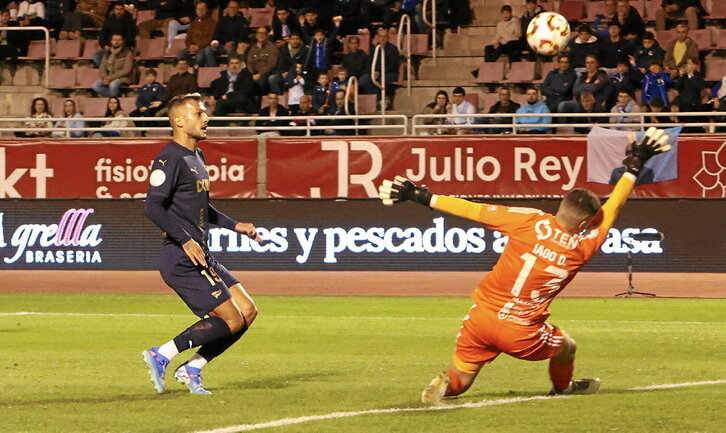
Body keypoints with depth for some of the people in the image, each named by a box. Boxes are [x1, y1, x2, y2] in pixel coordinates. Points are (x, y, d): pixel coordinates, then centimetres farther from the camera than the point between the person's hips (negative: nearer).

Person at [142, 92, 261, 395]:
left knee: (248, 312, 7)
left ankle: (191, 369, 11)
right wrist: (186, 241, -25)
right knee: (231, 320, -12)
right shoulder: (171, 158, -13)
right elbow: (152, 206, -22)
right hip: (182, 261, -10)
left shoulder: (196, 157, 19)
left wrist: (235, 226, 25)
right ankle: (162, 355, -5)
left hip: (202, 257, 10)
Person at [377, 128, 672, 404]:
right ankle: (563, 387, 53)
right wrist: (635, 166, 20)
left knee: (460, 378, 16)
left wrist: (420, 197, -1)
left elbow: (473, 210, -7)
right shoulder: (582, 247, -6)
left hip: (481, 315, 1)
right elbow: (612, 209, 8)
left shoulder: (531, 221, -8)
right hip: (520, 333, -1)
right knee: (565, 348, 31)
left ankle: (445, 384, -14)